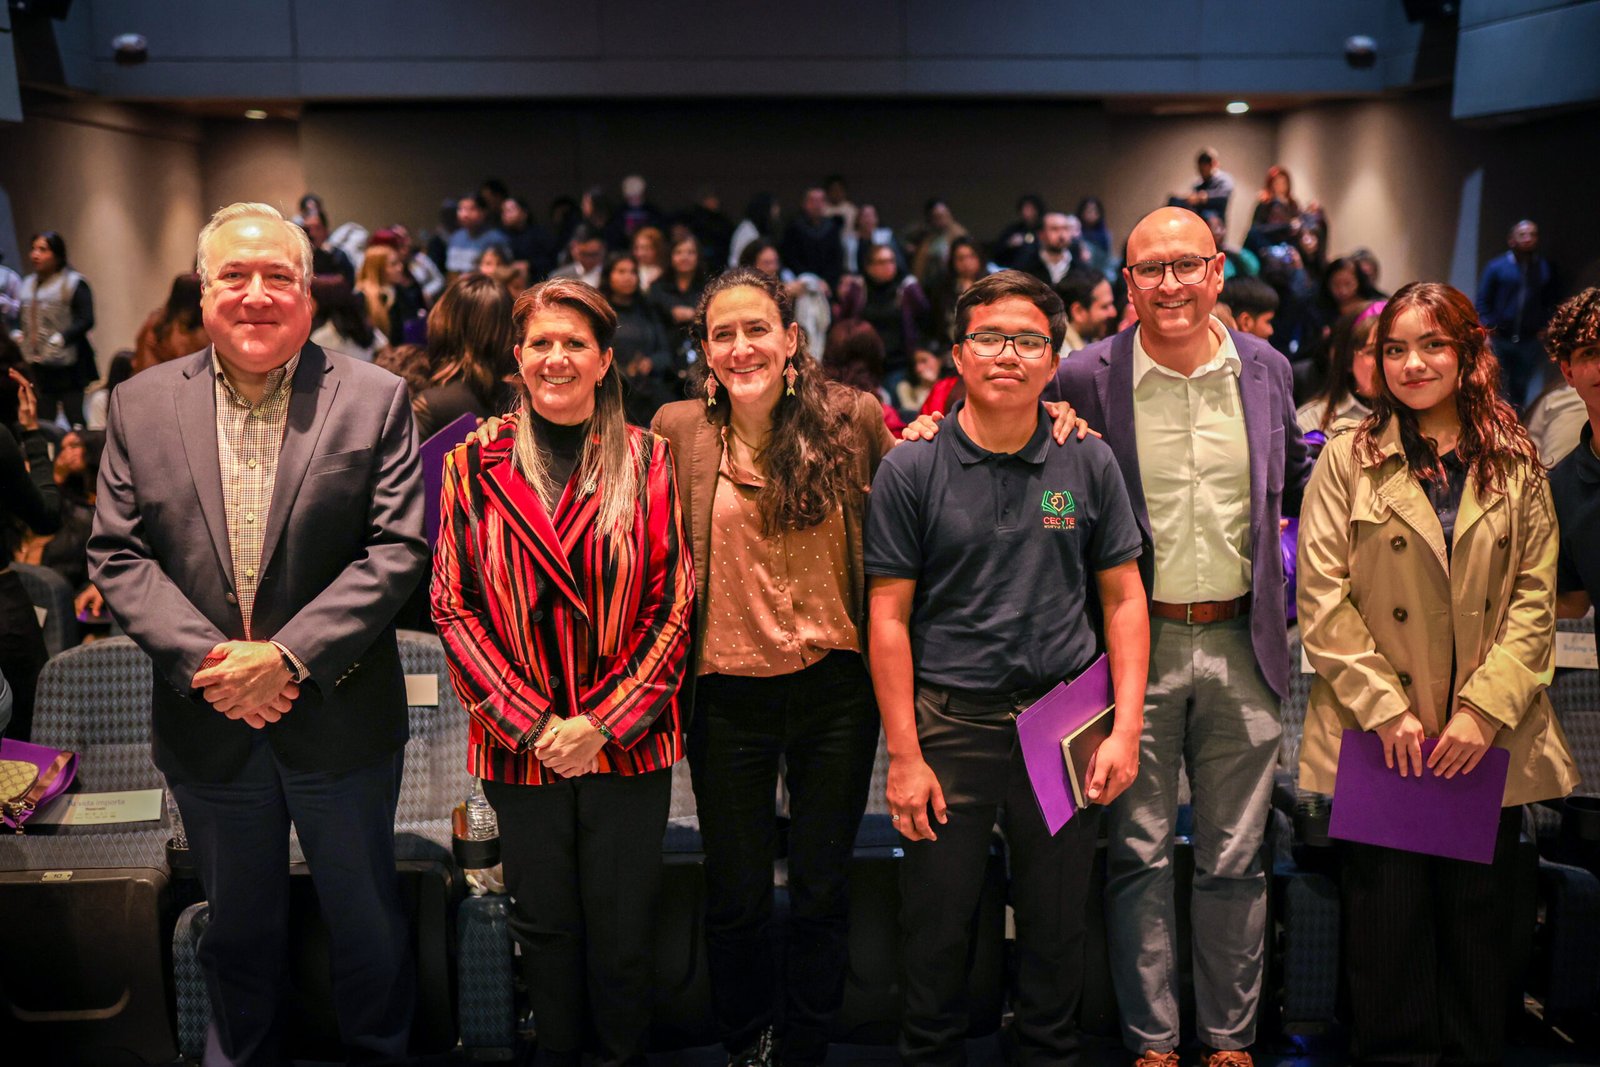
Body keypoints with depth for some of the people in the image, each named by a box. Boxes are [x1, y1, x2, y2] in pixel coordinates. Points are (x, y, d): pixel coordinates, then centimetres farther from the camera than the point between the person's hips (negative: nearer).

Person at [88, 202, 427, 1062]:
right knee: (238, 928, 20)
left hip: (340, 722, -2)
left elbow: (397, 551, -11)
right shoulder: (141, 403, 1)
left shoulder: (374, 399, -6)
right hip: (207, 725, 2)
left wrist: (289, 656, -19)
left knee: (367, 919, 16)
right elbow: (117, 558, -1)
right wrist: (204, 659, -15)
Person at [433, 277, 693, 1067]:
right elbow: (454, 606, -1)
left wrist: (603, 721, -11)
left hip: (627, 742, -1)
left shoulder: (646, 460, 0)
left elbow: (675, 602, -3)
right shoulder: (475, 465, 2)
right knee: (544, 927, 13)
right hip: (519, 743, 1)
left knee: (622, 934, 9)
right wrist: (530, 721, -10)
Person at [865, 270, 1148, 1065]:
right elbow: (889, 617, -3)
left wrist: (1126, 728, -2)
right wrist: (903, 753, -7)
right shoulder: (911, 470, -2)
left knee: (1056, 927, 13)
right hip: (951, 722, -1)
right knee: (935, 927, 9)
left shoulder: (1089, 464, 3)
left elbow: (1123, 598, 6)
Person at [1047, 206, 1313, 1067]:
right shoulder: (1088, 378, -5)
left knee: (1235, 859, 11)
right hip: (1136, 646, -2)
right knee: (1139, 853, 7)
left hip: (1241, 645, 2)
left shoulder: (1265, 368, 6)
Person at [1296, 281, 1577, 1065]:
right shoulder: (1347, 460, 1)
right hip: (1378, 737, -2)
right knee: (1386, 926, 5)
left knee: (1479, 925, 11)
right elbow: (1323, 597, -4)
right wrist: (1385, 709, -11)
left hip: (1489, 739, 2)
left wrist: (1485, 708, -9)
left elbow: (1535, 598, 2)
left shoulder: (1516, 465, 7)